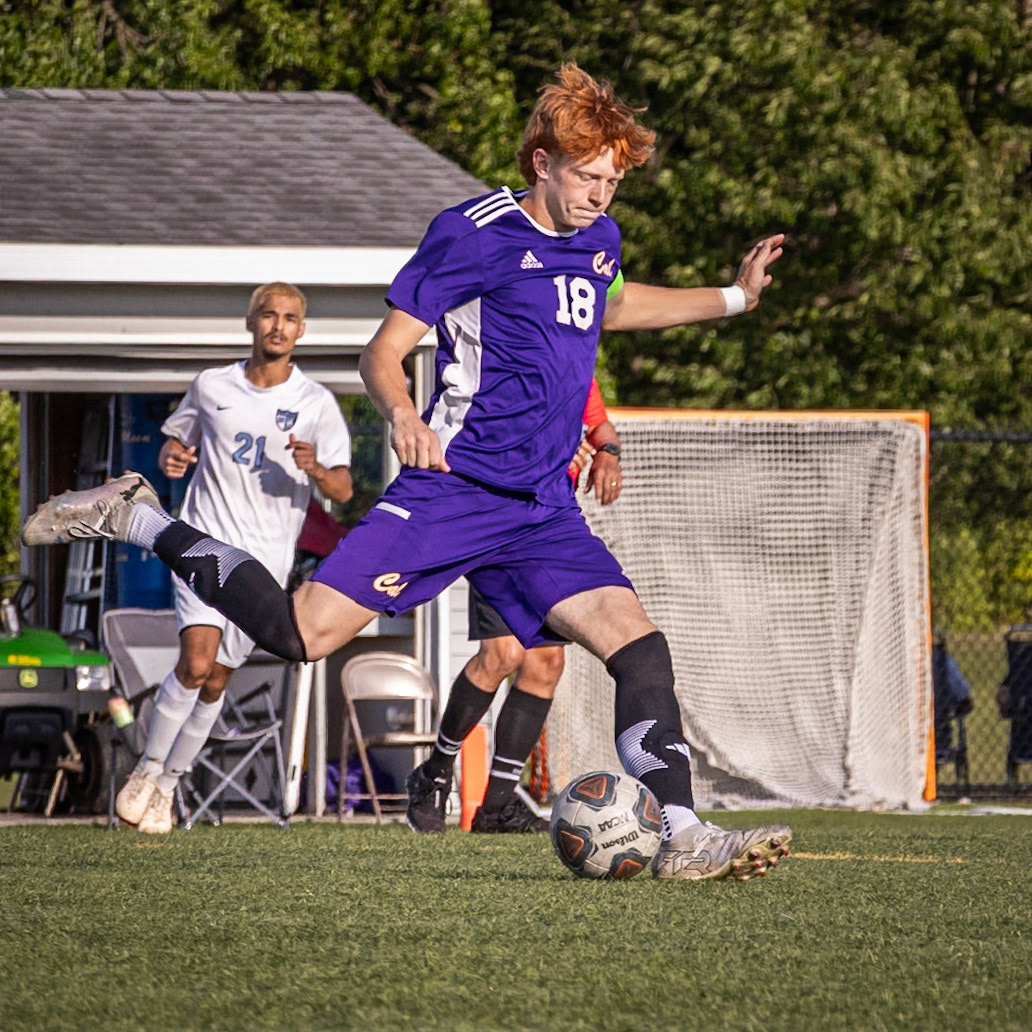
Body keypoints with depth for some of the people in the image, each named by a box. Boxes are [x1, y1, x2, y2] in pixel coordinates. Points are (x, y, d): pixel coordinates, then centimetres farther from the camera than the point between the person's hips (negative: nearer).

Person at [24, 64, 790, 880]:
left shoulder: (598, 240, 15)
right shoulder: (477, 231, -7)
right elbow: (382, 354, -7)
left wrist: (733, 298, 37)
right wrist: (403, 414, -28)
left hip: (541, 508, 6)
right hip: (452, 484, -6)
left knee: (638, 642, -13)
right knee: (303, 632, -15)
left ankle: (682, 837, -12)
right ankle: (135, 517, 3)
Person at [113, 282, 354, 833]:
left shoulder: (316, 404, 0)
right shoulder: (212, 387, 3)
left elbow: (342, 489, -3)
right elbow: (174, 441, 18)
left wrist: (316, 470, -25)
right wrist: (171, 458, -6)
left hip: (266, 560, 1)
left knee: (216, 682, 4)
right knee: (196, 662, -18)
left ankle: (168, 785, 21)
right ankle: (146, 770, -1)